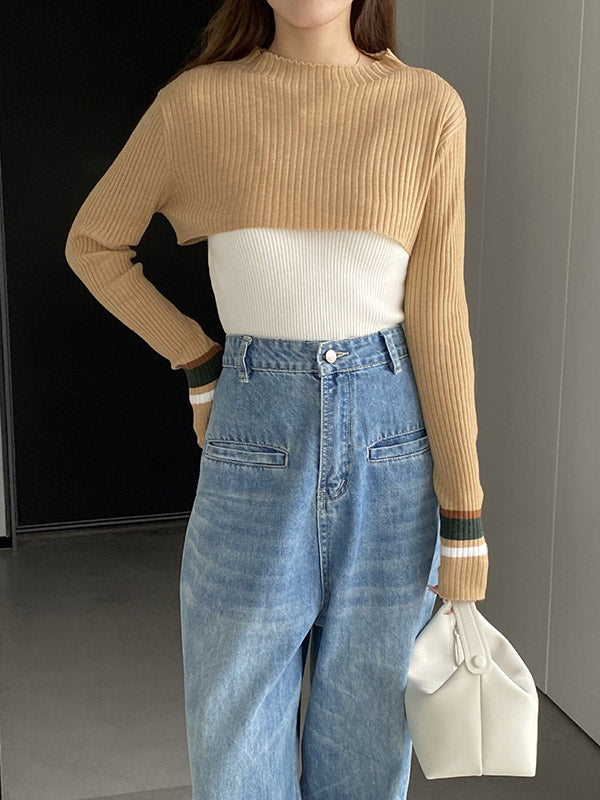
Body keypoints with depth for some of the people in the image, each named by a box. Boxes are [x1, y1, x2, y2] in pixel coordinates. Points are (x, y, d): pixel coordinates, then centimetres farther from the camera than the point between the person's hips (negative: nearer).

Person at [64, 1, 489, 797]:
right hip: (256, 440, 0)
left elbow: (438, 317, -3)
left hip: (391, 442, 0)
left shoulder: (429, 107, -2)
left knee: (367, 733, 15)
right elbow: (94, 244, 13)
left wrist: (464, 518, -2)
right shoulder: (196, 102, -1)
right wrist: (197, 362, 5)